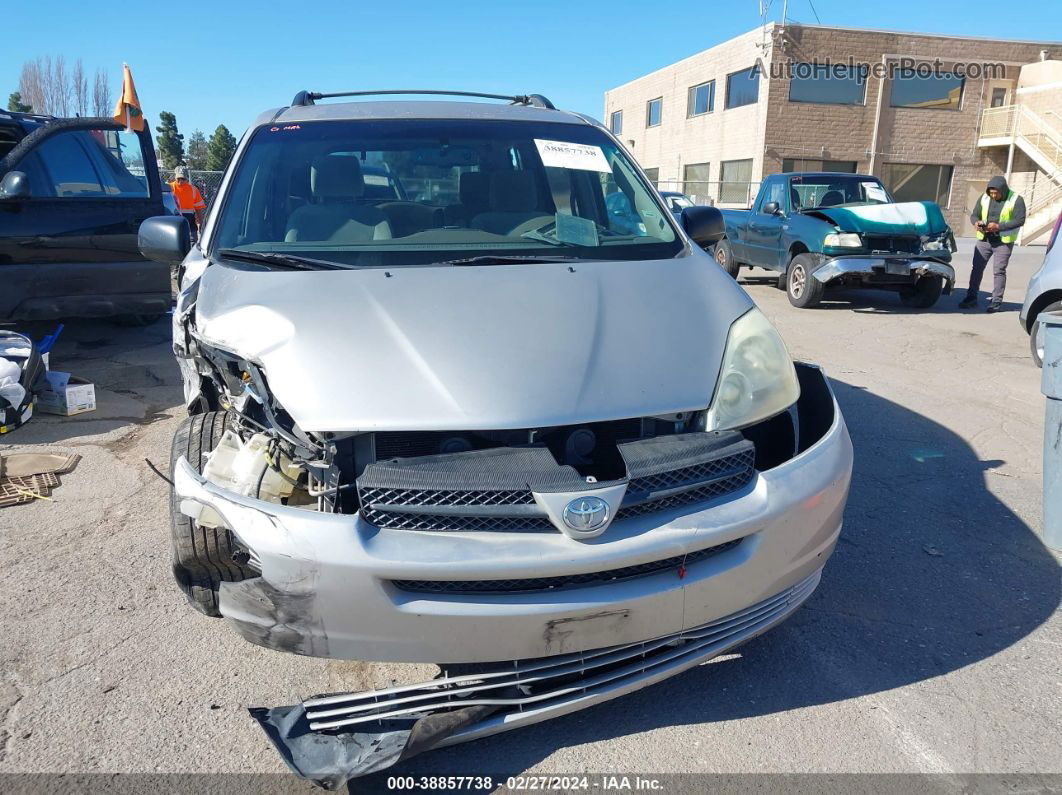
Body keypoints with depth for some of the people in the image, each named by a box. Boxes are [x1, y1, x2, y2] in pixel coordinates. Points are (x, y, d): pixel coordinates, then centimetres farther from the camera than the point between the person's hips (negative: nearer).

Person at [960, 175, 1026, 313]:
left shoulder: (1016, 200, -8)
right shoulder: (984, 197, 4)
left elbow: (1020, 220, -13)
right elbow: (974, 214, 9)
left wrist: (998, 226, -24)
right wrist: (976, 222, -16)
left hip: (1003, 242, -4)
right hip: (984, 240, 4)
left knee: (999, 271, -2)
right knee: (977, 268, 5)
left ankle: (996, 301, 4)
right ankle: (971, 297, 13)